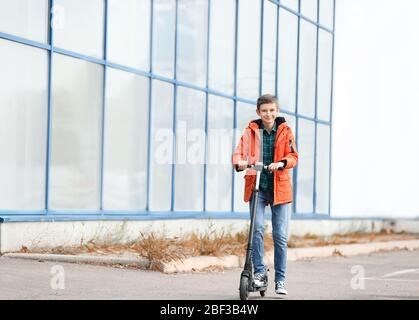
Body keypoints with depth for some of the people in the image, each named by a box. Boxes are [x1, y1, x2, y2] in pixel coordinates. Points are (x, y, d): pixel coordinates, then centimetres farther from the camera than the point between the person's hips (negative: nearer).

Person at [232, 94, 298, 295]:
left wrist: (282, 163, -24)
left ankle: (280, 280, 11)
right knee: (257, 228, -17)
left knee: (280, 235, 0)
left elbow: (293, 157, -2)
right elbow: (240, 151, -7)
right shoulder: (251, 131, 5)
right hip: (257, 186, 0)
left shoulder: (285, 131, 6)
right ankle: (259, 272, -3)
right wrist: (239, 162, -30)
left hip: (279, 188, 0)